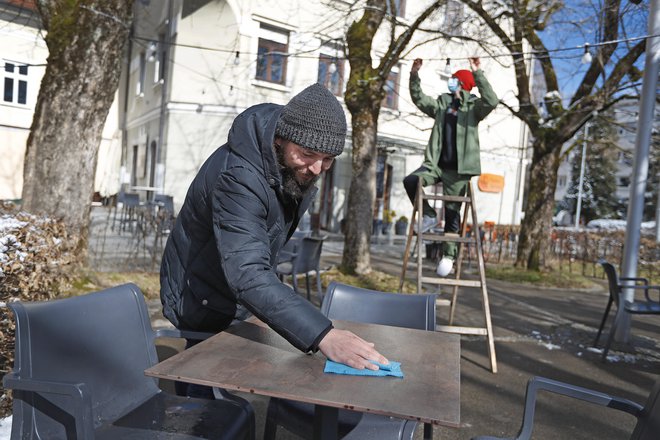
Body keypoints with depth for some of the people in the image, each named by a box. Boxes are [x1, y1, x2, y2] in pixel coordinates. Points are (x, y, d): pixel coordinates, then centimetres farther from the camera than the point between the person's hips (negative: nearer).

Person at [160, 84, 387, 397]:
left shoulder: (296, 169, -9)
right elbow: (248, 276, -47)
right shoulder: (238, 178, -36)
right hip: (204, 303, -7)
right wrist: (323, 336, -57)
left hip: (240, 299, 7)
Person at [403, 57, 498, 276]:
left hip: (458, 169, -4)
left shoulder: (473, 106, 0)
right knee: (410, 181, -19)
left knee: (452, 211, 1)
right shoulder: (442, 103, 15)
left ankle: (448, 254, 14)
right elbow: (419, 99, 21)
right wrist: (414, 75, 10)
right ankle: (428, 216, 3)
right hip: (436, 164, 4)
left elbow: (491, 101, -19)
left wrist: (477, 73, -24)